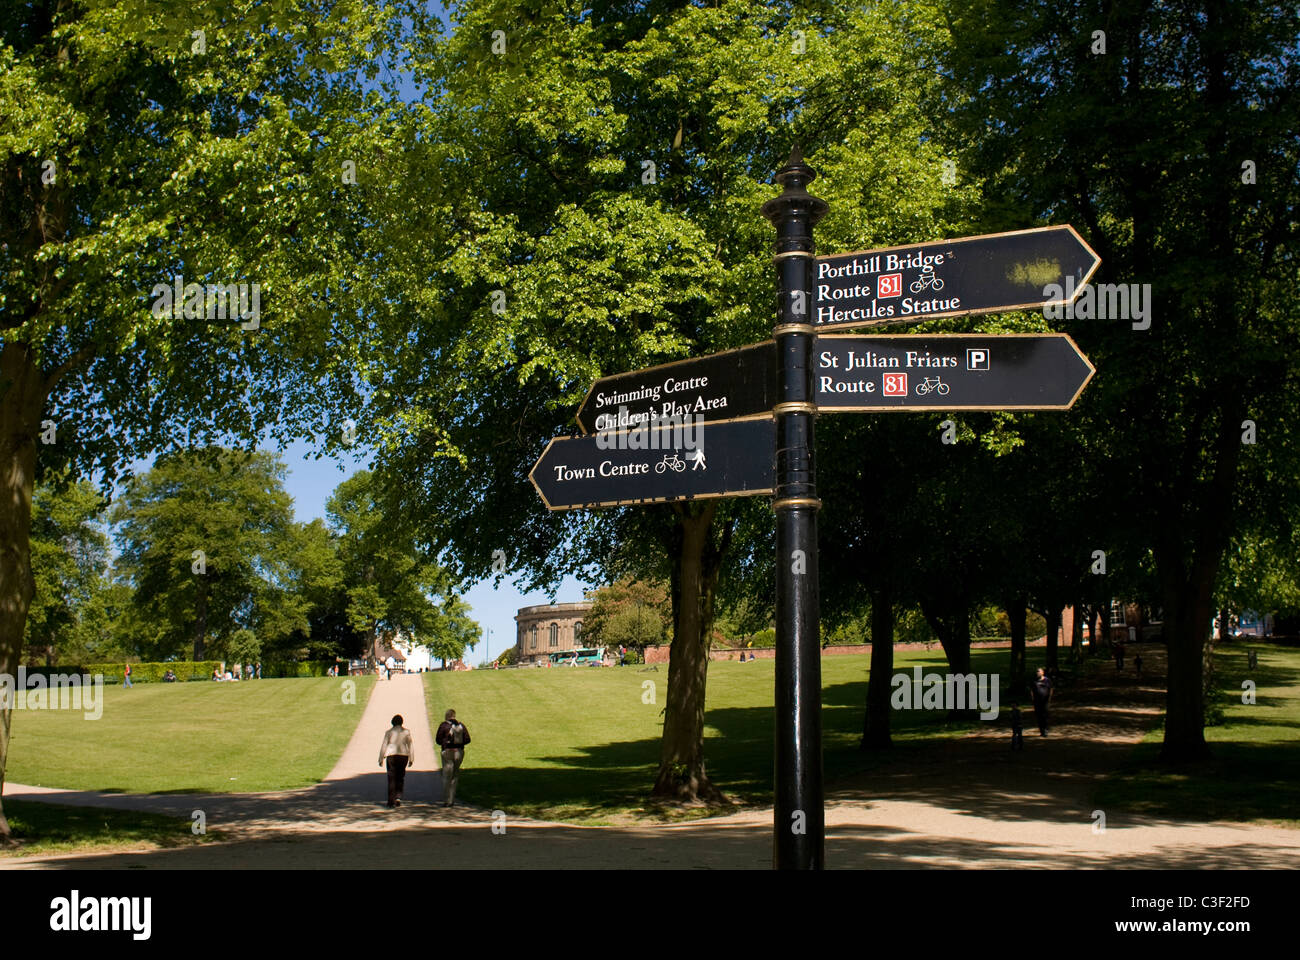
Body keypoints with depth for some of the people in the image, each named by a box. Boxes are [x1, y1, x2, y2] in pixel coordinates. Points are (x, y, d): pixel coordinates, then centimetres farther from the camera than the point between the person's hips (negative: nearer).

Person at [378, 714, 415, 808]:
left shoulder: (389, 732, 0)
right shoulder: (406, 732, 3)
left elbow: (383, 746, 0)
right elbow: (411, 745, 3)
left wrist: (381, 759, 5)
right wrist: (411, 759, 8)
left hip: (391, 755, -1)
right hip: (403, 755, 1)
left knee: (392, 778, 4)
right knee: (401, 778, 12)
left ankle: (391, 800, 2)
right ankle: (398, 797, -1)